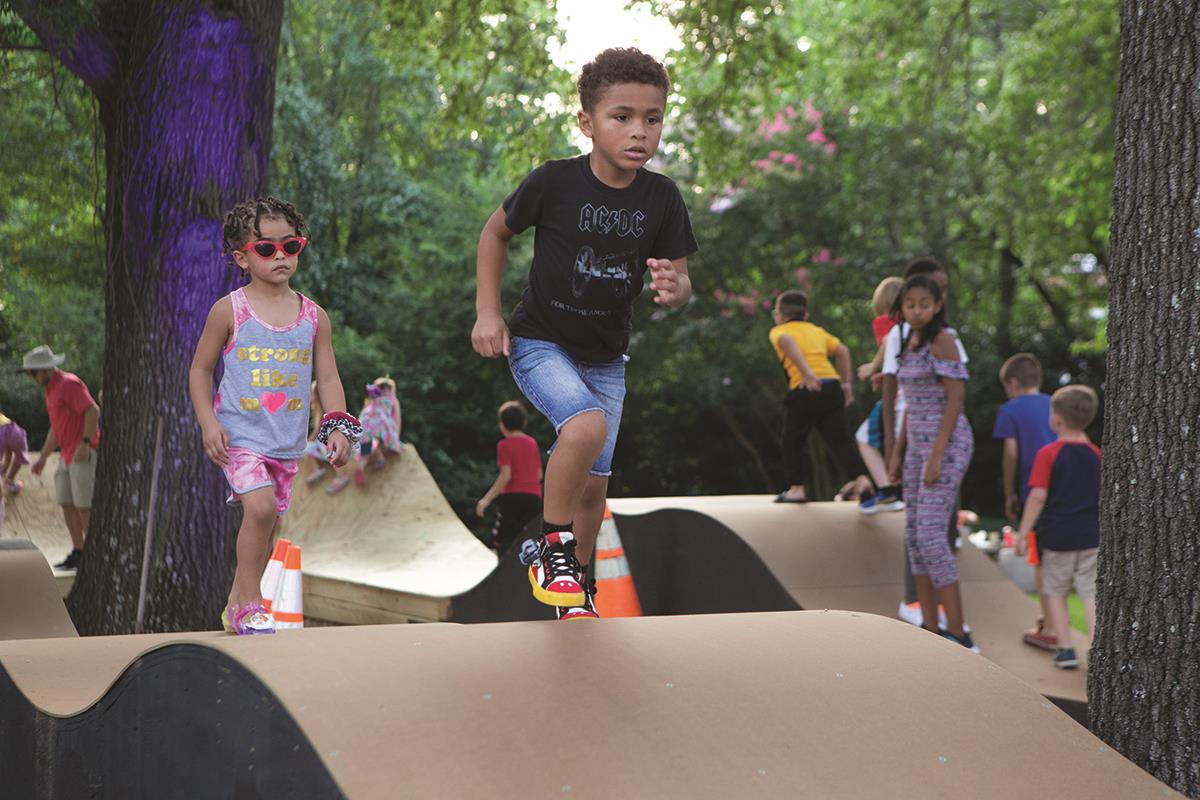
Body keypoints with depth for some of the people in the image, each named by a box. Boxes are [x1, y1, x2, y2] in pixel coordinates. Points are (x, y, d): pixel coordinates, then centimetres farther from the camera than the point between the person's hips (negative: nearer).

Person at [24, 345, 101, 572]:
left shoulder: (69, 384, -13)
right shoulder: (51, 390, 18)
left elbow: (93, 410, -22)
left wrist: (84, 443, -27)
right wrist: (42, 458, 22)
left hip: (84, 453, -10)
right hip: (67, 455, 10)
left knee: (84, 506, -8)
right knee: (67, 504, 7)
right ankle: (78, 554, 12)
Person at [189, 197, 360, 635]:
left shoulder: (313, 316, 5)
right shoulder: (229, 311, -4)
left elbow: (328, 377, 9)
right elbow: (200, 370, 2)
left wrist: (337, 424, -6)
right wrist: (208, 423, -9)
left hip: (288, 441, 4)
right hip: (239, 435, -4)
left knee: (267, 524, 9)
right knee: (260, 506, -22)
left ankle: (236, 603, 27)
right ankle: (249, 603, -8)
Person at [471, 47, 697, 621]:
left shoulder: (661, 198, -10)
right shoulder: (554, 182, -18)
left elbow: (679, 280, -3)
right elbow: (496, 232, -1)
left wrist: (674, 288, -28)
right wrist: (487, 313, -6)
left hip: (606, 356, 4)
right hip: (539, 342, -4)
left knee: (593, 484, 9)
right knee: (586, 426, -31)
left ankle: (578, 587, 33)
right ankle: (551, 548, -10)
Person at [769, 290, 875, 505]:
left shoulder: (778, 331, 9)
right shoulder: (816, 330, 23)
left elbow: (787, 341, -16)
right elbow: (842, 350, 12)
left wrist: (807, 373, -25)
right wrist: (845, 382, 16)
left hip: (804, 390, -4)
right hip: (832, 386, 4)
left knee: (793, 440, 14)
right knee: (839, 438, 4)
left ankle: (797, 488, 14)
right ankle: (861, 479, -14)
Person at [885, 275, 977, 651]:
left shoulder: (942, 339, -12)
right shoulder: (911, 344, 14)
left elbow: (955, 398, -17)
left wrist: (937, 456, -21)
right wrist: (897, 452, 16)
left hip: (947, 444, -9)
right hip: (918, 444, 9)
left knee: (931, 534, -14)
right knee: (914, 536, 8)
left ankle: (958, 634, -11)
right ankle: (930, 628, 14)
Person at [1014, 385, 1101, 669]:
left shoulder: (1048, 454, -11)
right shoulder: (1096, 455, 3)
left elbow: (1038, 496, -15)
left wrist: (1023, 533, -10)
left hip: (1057, 536, -3)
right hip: (1091, 536, 3)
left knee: (1055, 592, 11)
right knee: (1091, 592, 7)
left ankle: (1065, 649, 9)